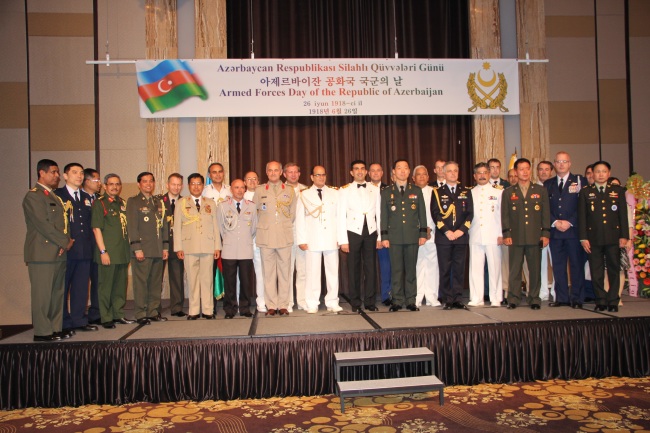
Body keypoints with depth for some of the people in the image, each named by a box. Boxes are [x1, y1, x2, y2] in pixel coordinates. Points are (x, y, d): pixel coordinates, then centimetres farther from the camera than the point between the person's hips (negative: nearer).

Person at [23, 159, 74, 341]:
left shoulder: (54, 196, 20)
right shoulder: (33, 195, -8)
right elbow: (43, 224, -16)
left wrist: (66, 241, -2)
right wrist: (65, 242, -11)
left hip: (59, 253, 8)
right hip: (42, 253, -8)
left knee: (57, 293, 10)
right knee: (42, 294, -2)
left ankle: (56, 328, 18)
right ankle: (42, 332, 6)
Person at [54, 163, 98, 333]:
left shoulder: (86, 198, 17)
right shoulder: (57, 195, -2)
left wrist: (90, 244, 8)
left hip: (85, 250, 6)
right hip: (65, 250, -5)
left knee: (81, 287, 10)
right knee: (63, 288, 4)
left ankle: (79, 320, 19)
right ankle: (64, 323, 12)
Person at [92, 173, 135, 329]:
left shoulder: (122, 203, 14)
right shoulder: (99, 203, -5)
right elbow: (96, 229, -10)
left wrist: (128, 249, 13)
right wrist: (103, 251, -14)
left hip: (123, 252, 6)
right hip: (108, 252, -6)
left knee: (121, 285, 12)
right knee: (106, 286, 2)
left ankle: (119, 314, 24)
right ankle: (106, 318, 11)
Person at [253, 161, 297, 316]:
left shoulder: (289, 191, 11)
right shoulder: (259, 190, 9)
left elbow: (293, 214, 15)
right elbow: (255, 211, 13)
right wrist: (264, 225, 12)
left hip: (285, 236, 1)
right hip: (266, 236, 0)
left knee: (284, 271, 2)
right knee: (268, 272, 1)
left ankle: (283, 305, 10)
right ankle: (271, 305, 8)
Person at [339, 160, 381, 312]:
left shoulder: (375, 189, 8)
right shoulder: (344, 190, 2)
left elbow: (379, 213, 8)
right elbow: (341, 215, -1)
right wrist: (343, 240, -6)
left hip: (370, 232, 2)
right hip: (353, 232, -1)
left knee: (370, 268, 2)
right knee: (354, 268, 4)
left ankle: (370, 302, 13)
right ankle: (355, 303, 14)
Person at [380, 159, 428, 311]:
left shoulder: (417, 191, 10)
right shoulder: (386, 192, 7)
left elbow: (422, 214, 9)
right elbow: (383, 216, 5)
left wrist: (423, 234, 1)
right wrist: (384, 236, -2)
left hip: (412, 236, 1)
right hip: (394, 237, -1)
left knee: (411, 269, 4)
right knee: (396, 270, 2)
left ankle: (411, 301, 12)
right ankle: (397, 301, 9)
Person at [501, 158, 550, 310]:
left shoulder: (541, 190, 11)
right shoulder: (508, 192, 10)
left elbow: (546, 214, 8)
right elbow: (504, 215, 6)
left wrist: (545, 234, 0)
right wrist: (506, 234, -3)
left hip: (535, 238, 1)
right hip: (515, 238, 0)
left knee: (535, 269, 4)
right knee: (514, 270, 1)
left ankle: (534, 299, 14)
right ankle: (513, 299, 9)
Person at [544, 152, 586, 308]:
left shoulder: (580, 181, 5)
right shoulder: (548, 184, 14)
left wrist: (570, 222, -12)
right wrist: (555, 222, -7)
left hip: (574, 230, -3)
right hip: (555, 230, 3)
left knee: (576, 265, 0)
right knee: (558, 266, 5)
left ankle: (577, 298, 8)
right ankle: (561, 298, 12)